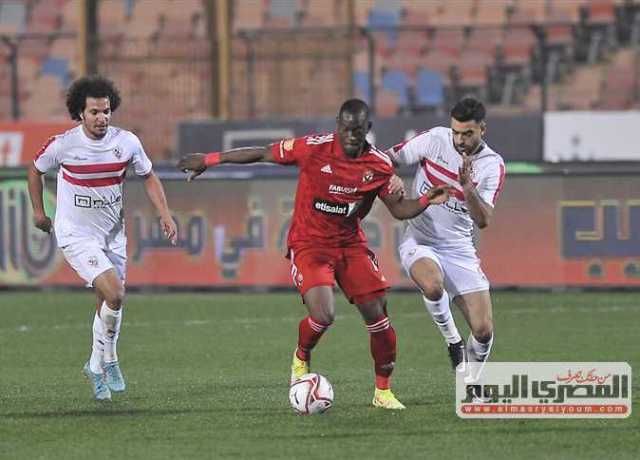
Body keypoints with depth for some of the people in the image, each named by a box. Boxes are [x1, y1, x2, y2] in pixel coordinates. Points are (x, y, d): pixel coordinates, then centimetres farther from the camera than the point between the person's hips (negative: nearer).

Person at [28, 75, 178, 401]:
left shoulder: (126, 142, -8)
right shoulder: (62, 145, -15)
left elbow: (148, 177, 8)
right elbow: (36, 169, 6)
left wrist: (165, 214, -4)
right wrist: (38, 211, 10)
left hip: (113, 233, 4)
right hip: (76, 236, -4)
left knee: (108, 304, 10)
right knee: (115, 294, -20)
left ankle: (96, 367, 31)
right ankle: (108, 360, 0)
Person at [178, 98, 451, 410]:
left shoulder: (379, 165, -6)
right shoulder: (313, 148, -15)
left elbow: (398, 209, 3)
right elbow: (263, 154, -5)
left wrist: (427, 201, -18)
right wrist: (210, 160, -1)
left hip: (350, 244, 3)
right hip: (309, 244, -3)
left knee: (377, 315, -4)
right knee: (323, 316, -23)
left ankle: (383, 392, 15)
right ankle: (301, 358, 13)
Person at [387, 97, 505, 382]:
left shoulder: (492, 166, -8)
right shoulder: (434, 140, -8)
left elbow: (483, 220, -16)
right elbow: (389, 158, 2)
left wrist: (467, 186, -32)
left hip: (459, 249, 2)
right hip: (419, 242, -2)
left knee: (484, 331, -6)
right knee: (433, 284, -37)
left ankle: (471, 383, 23)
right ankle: (452, 340, -8)